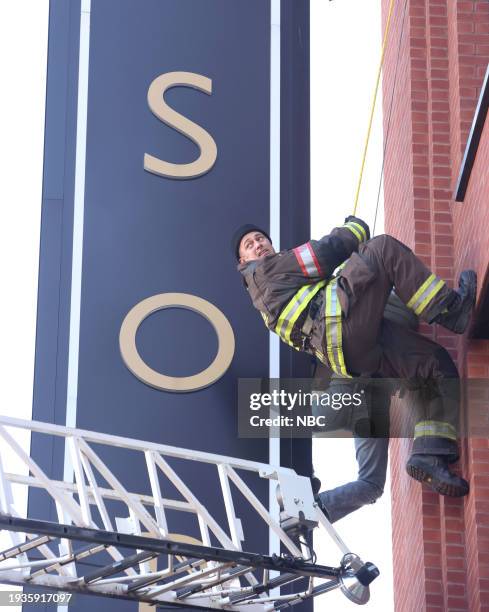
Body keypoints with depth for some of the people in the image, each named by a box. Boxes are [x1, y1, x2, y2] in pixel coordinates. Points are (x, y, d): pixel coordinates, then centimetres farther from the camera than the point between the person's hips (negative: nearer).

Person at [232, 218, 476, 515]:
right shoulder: (264, 270, 11)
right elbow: (323, 256, 6)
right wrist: (356, 227, 20)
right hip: (340, 325, -9)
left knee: (436, 364, 4)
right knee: (384, 248, -10)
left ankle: (429, 454, -8)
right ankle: (451, 309, -15)